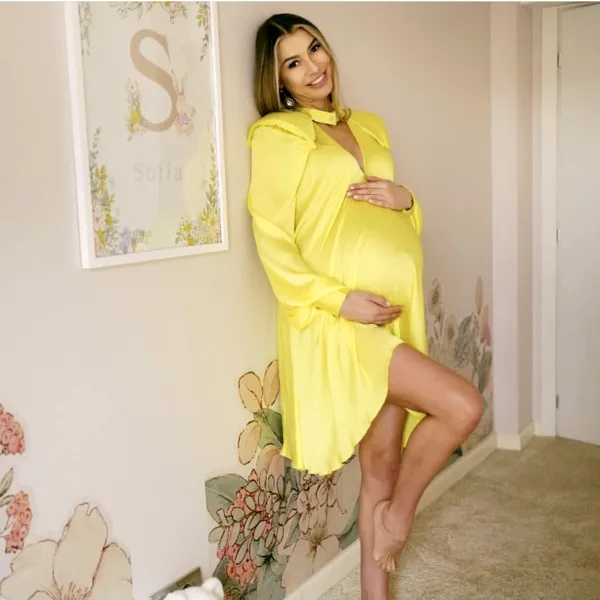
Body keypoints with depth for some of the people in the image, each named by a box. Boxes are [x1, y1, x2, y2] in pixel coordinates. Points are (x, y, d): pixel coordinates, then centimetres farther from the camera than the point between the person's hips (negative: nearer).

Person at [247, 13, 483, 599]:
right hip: (335, 321, -6)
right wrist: (338, 299, -19)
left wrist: (406, 199, 1)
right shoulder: (276, 132, -1)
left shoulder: (368, 126, 18)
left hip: (392, 314, 6)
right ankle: (398, 515, 8)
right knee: (461, 405, -17)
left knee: (381, 463, 8)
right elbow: (272, 241, -9)